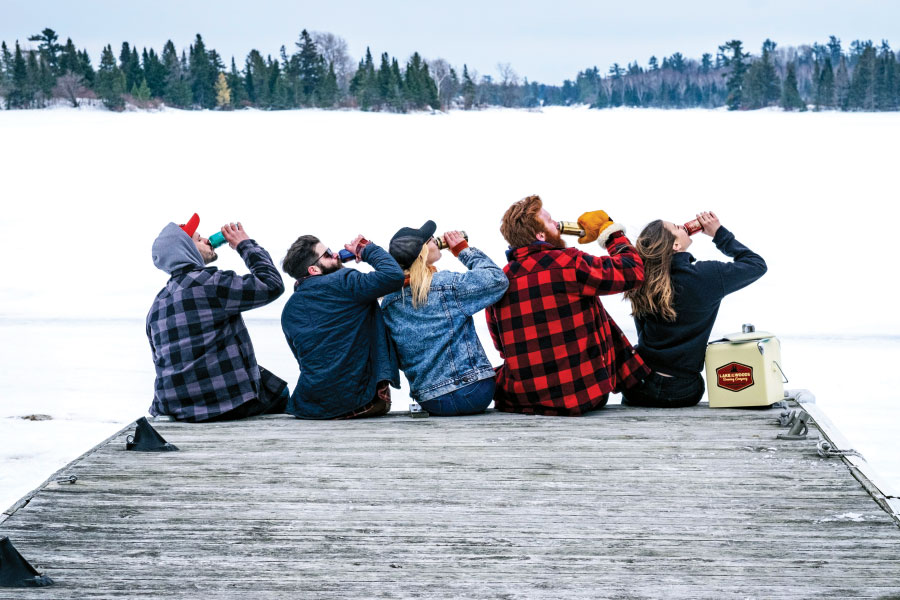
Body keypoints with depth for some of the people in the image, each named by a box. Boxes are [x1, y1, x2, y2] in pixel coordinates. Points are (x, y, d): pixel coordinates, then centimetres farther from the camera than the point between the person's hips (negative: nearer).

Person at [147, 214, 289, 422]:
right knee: (280, 393, 20)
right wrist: (245, 245, 5)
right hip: (229, 403, -7)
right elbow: (272, 284, -8)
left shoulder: (156, 306, 11)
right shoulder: (211, 283, -11)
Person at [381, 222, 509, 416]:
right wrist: (464, 250, 4)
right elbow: (497, 278, -7)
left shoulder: (388, 303, 3)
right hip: (470, 391, -5)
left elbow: (398, 359, 10)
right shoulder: (446, 285, -14)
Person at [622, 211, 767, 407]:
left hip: (641, 387, 2)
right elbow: (757, 264, 2)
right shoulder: (706, 275, -14)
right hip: (683, 390, -2)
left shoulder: (642, 280, -7)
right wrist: (719, 233, 7)